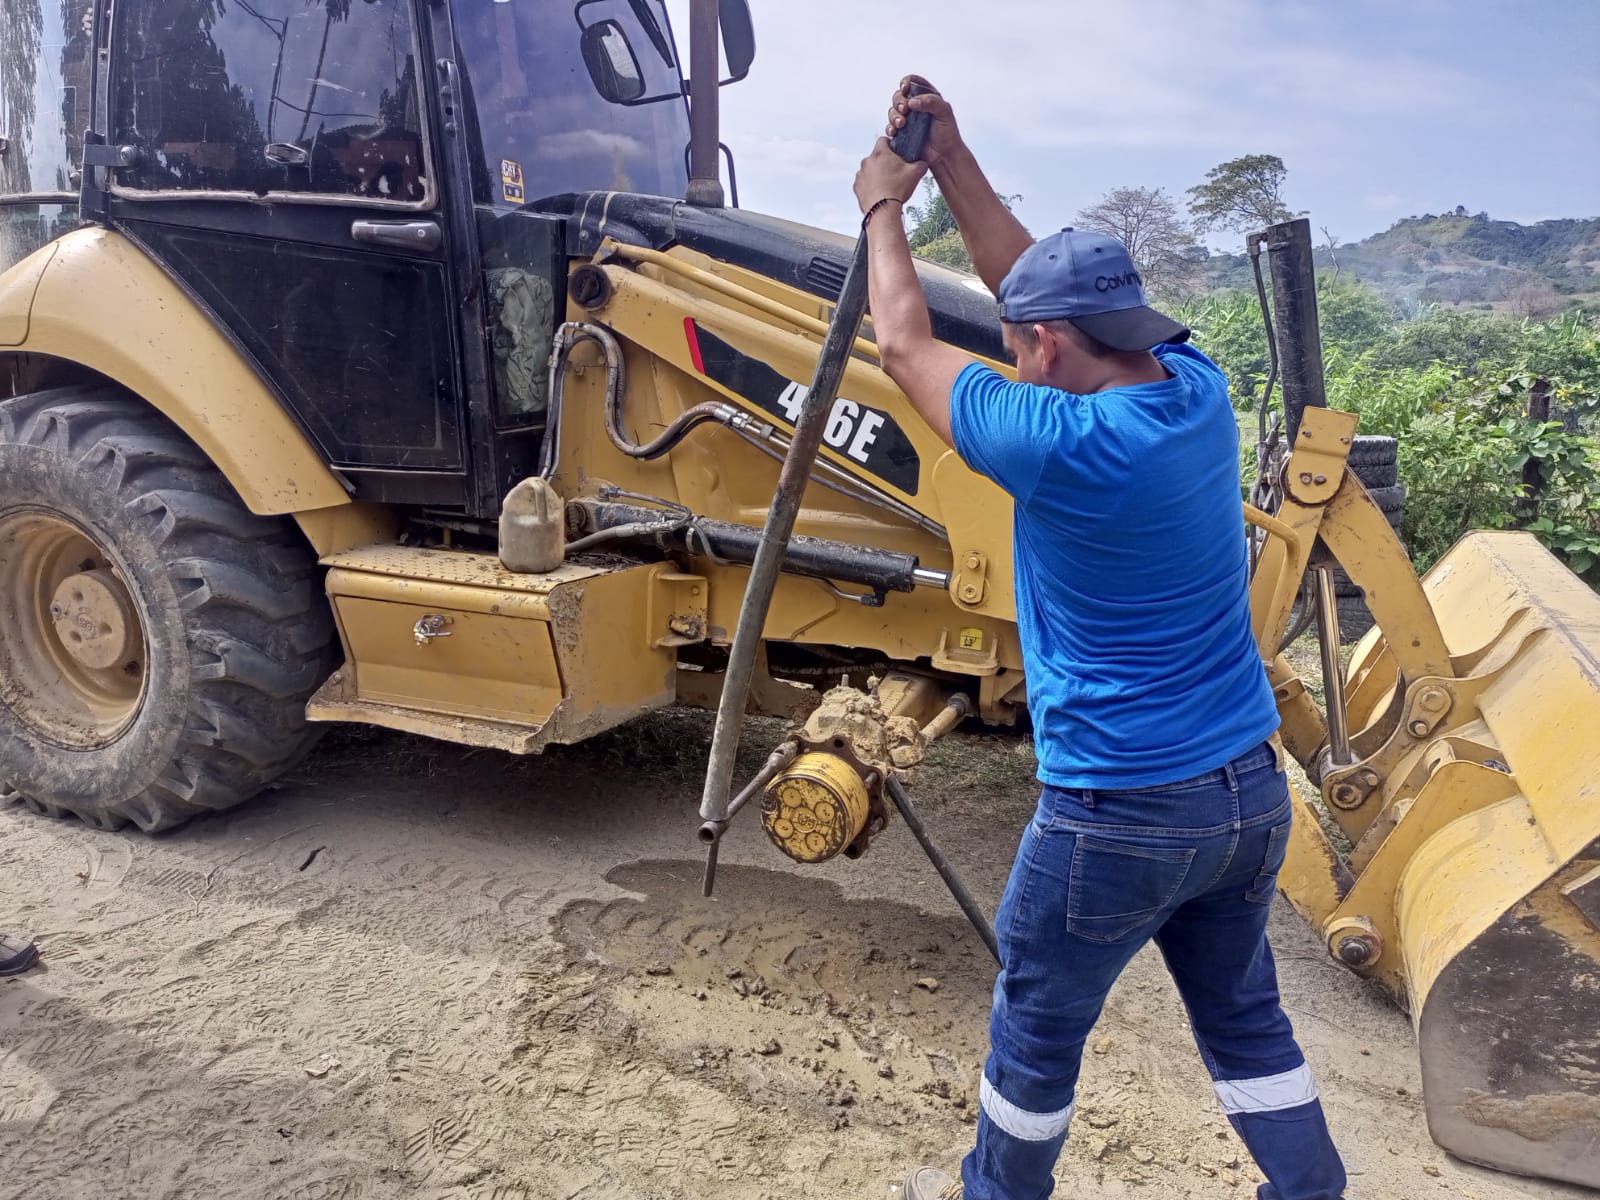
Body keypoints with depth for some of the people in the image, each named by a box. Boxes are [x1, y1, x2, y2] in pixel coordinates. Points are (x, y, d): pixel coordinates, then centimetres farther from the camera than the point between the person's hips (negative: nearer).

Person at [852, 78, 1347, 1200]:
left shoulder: (1060, 444, -23)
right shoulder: (1200, 393, -2)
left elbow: (907, 347, -8)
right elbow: (1045, 282, 10)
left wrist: (885, 208, 8)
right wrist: (952, 160, 13)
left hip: (1118, 812, -7)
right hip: (1252, 789, 7)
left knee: (1039, 1028, 18)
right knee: (1243, 1015, 25)